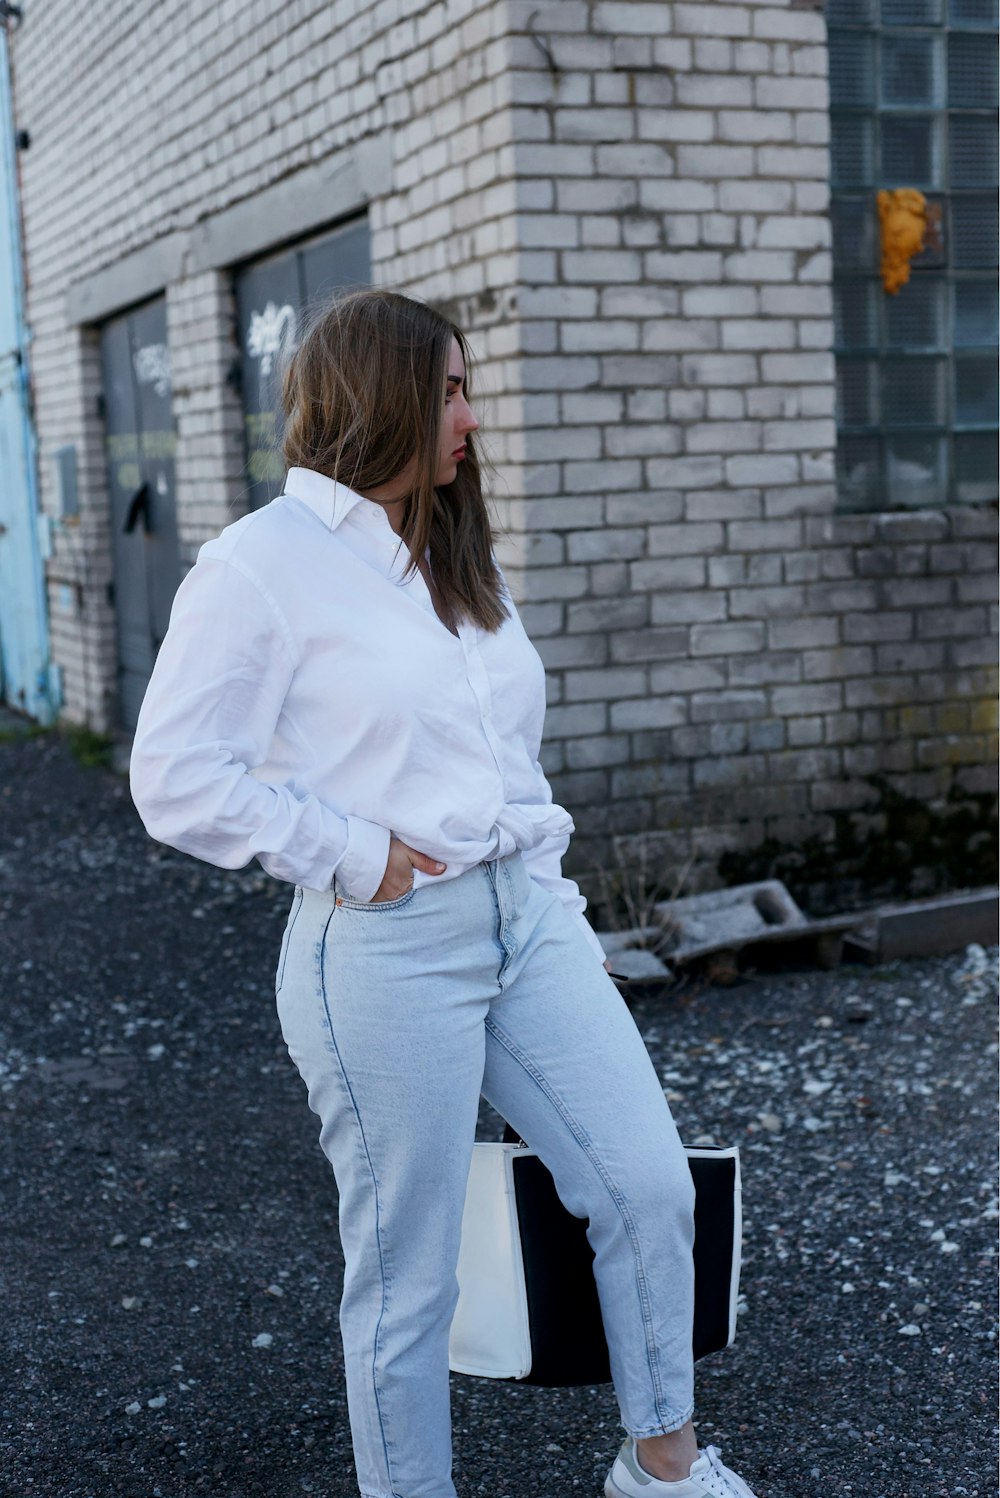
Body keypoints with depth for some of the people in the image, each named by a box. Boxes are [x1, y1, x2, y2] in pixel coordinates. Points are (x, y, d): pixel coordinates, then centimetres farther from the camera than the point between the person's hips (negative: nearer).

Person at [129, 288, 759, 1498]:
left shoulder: (457, 560, 17)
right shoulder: (262, 562, -8)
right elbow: (176, 775, -13)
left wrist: (550, 886, 12)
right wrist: (354, 855, -13)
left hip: (528, 917, 7)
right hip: (386, 947, -7)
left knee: (651, 1185, 7)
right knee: (406, 1278, 5)